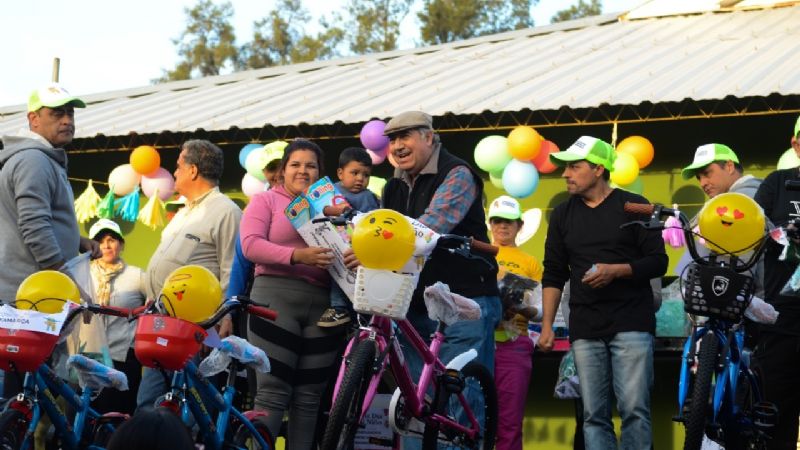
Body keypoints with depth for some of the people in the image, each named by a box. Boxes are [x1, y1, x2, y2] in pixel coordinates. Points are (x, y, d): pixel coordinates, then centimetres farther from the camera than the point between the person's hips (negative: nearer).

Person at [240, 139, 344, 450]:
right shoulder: (266, 200, 8)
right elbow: (250, 245, -6)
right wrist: (296, 256, -20)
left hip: (323, 304, 4)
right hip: (276, 298, -4)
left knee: (309, 397, 3)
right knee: (273, 390, -9)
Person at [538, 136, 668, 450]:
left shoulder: (634, 206, 2)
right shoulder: (562, 215, 14)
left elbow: (658, 262, 0)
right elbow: (553, 276, 16)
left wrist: (616, 270, -15)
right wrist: (547, 325, 8)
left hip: (631, 324, -4)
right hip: (585, 329, 4)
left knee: (634, 409, -10)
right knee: (594, 416, 1)